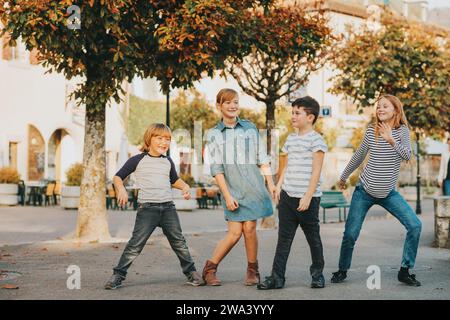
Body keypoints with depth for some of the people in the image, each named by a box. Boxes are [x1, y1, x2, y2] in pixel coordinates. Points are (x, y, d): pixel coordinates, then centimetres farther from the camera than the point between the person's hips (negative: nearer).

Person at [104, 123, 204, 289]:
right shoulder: (138, 160, 0)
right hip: (147, 208, -4)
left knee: (179, 242, 6)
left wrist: (185, 186, 12)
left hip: (168, 207, 4)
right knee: (136, 243, -8)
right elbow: (118, 177, 4)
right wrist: (121, 189, -15)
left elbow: (174, 180, 32)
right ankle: (118, 275, 0)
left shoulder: (168, 162, 15)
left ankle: (191, 273, 16)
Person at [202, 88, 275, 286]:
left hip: (253, 185, 1)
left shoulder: (250, 128, 11)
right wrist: (227, 196, -7)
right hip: (230, 187, -1)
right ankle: (210, 268, 8)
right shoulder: (214, 134, 6)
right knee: (235, 232, -7)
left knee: (249, 228, -4)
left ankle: (253, 270, 13)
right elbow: (216, 168, 0)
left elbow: (262, 158, 13)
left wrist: (270, 183, 4)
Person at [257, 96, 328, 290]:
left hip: (307, 198, -6)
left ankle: (317, 274, 22)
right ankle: (277, 277, 5)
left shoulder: (316, 140, -7)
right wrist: (279, 185, 7)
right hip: (287, 195, 6)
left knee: (313, 237, 7)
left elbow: (316, 172, -11)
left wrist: (308, 196, -16)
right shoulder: (291, 139, 15)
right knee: (284, 238, 5)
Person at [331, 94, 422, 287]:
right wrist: (344, 177, 23)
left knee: (415, 226, -13)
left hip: (388, 193, 0)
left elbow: (407, 156, -24)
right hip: (364, 191, 0)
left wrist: (391, 141, -41)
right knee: (350, 234, -2)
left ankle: (405, 271, 0)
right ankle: (342, 270, 21)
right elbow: (359, 156, 13)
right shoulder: (371, 131, -2)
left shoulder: (402, 131, -6)